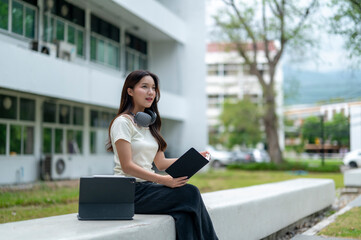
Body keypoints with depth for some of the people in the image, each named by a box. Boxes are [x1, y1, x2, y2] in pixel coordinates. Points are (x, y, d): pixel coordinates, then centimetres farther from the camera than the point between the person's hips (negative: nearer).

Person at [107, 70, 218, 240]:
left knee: (185, 214, -23)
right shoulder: (123, 122, -6)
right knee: (190, 193, -24)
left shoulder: (149, 123, 19)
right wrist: (163, 180, -24)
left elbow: (160, 163, 14)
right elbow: (127, 166, -15)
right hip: (129, 192, -7)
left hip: (147, 187, 7)